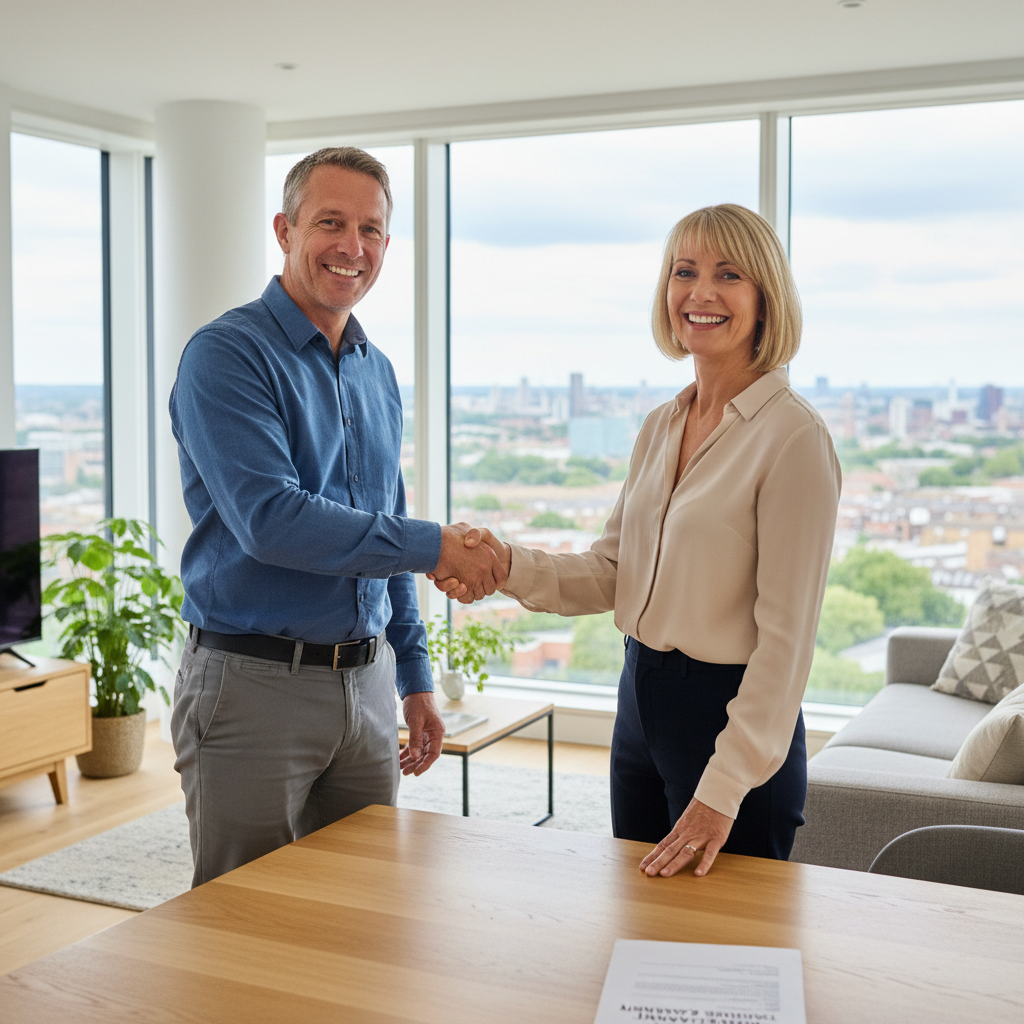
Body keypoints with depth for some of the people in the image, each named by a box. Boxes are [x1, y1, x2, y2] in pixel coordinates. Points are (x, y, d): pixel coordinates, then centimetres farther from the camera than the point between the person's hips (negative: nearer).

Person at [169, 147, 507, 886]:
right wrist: (432, 546, -18)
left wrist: (415, 678, 17)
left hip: (366, 680, 7)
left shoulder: (378, 373, 13)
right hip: (254, 683, -6)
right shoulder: (228, 354, -10)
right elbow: (268, 519, -22)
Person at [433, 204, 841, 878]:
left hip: (734, 715, -7)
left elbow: (787, 632, -18)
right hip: (641, 702, 7)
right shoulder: (660, 427, 8)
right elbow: (611, 572, 8)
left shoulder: (792, 436, -16)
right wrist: (509, 565, -10)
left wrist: (726, 786, -19)